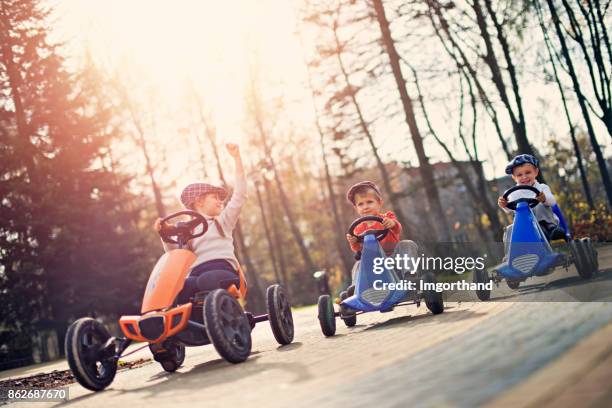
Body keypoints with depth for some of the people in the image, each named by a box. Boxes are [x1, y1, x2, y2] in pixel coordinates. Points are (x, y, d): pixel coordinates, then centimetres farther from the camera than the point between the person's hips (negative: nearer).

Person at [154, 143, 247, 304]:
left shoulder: (223, 220, 27)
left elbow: (240, 194, 18)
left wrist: (236, 157, 15)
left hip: (223, 270, -1)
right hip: (197, 273, 1)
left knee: (207, 280, -40)